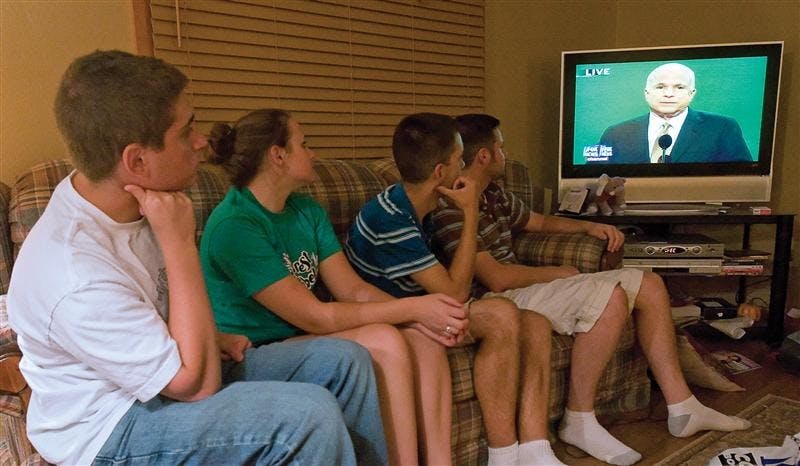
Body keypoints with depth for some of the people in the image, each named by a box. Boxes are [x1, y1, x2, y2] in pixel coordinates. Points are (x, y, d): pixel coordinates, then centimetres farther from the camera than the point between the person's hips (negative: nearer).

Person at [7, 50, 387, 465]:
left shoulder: (127, 205, -5)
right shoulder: (78, 276, -32)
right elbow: (197, 384, -28)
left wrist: (210, 337, -2)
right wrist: (180, 241, -30)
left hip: (156, 373, 8)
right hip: (111, 431, -8)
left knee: (346, 361, -2)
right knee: (310, 414, -30)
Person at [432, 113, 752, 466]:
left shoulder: (495, 196, 14)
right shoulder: (452, 209, -16)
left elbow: (540, 222, 29)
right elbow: (495, 278, -22)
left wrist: (588, 226, 12)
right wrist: (555, 272, -8)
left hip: (522, 289, 10)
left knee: (649, 285, 5)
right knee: (611, 296, -29)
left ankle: (681, 407, 10)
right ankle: (579, 421, -14)